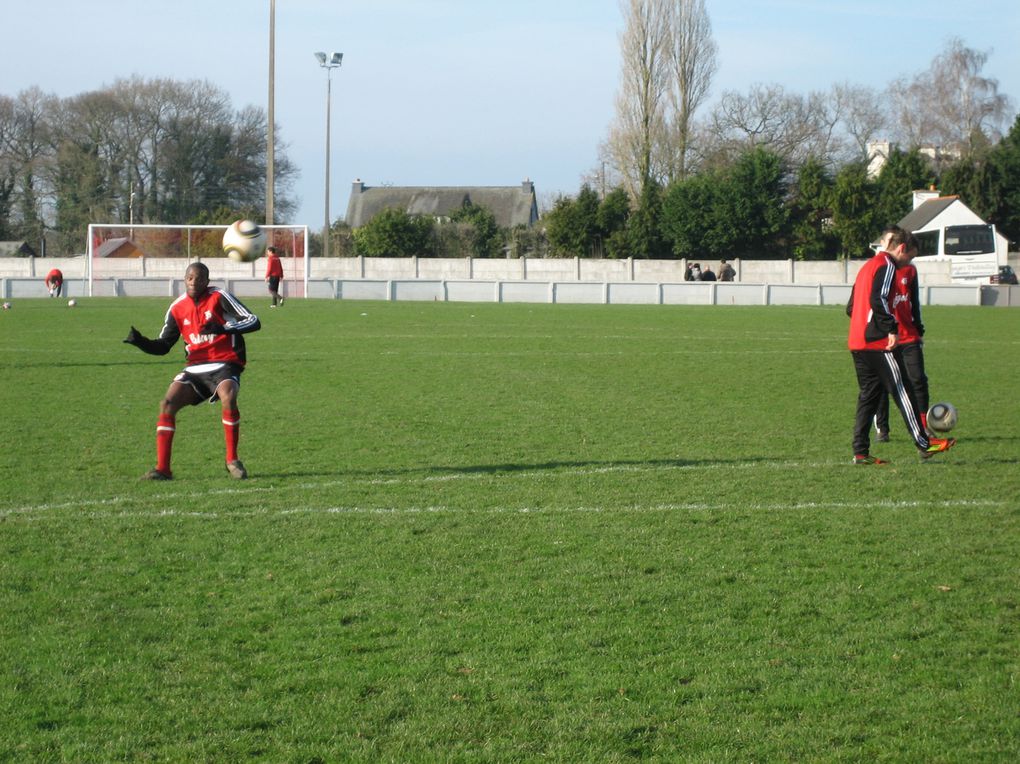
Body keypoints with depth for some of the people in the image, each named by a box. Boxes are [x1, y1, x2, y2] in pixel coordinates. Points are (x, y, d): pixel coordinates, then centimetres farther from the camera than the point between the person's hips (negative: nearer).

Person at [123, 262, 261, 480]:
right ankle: (162, 468, -8)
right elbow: (162, 346, 12)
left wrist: (224, 328, -29)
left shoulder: (219, 297, -6)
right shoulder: (177, 308, 7)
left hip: (224, 365, -4)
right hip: (195, 368, 4)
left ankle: (232, 461, -16)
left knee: (228, 398, -33)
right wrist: (140, 341, -9)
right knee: (167, 403, -15)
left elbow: (254, 322, -13)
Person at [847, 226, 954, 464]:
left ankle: (861, 452, 5)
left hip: (857, 342, 9)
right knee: (902, 391, -3)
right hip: (879, 342, -9)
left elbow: (851, 306, 22)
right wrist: (892, 329, -22)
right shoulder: (887, 266, -8)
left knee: (868, 395, 9)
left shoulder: (867, 266, 21)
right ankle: (924, 444, 2)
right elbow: (878, 300, -22)